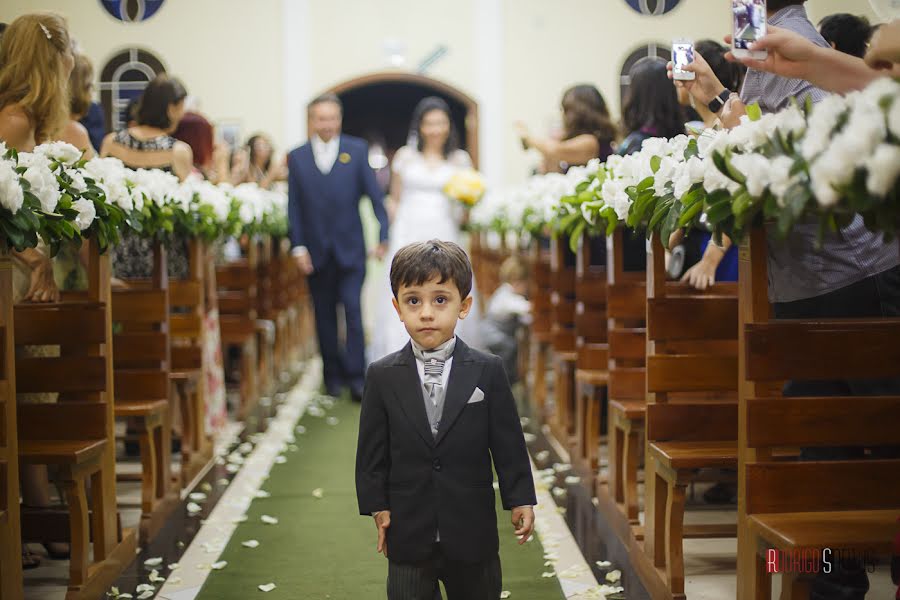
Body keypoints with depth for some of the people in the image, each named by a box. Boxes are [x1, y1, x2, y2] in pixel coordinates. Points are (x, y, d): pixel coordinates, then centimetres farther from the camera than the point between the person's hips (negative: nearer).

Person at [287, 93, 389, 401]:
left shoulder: (357, 150, 2)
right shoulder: (297, 157, 5)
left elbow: (375, 195, 0)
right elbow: (294, 206, 3)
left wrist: (383, 235, -7)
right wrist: (298, 247, -4)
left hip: (350, 249, -2)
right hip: (316, 252, 2)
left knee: (353, 310, -8)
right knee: (325, 316, 8)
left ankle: (356, 376, -6)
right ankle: (333, 375, 17)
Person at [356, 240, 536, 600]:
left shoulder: (488, 372, -4)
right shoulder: (381, 377, -2)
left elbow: (508, 442, -1)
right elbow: (372, 449, 1)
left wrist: (520, 500, -4)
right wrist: (377, 505, -3)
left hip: (472, 534, 0)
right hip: (408, 536, 0)